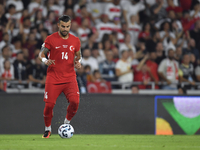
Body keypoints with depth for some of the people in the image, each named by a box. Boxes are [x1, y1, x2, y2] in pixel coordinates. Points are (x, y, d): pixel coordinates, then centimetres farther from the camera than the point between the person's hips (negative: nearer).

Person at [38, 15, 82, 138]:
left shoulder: (75, 40, 7)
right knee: (49, 104, -8)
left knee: (75, 102, -17)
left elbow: (78, 55, 20)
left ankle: (67, 122, 12)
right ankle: (48, 129, 16)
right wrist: (45, 61, -17)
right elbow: (41, 54, 4)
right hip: (53, 78, -2)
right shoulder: (50, 39, -1)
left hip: (70, 77, 2)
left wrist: (78, 62, -3)